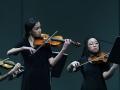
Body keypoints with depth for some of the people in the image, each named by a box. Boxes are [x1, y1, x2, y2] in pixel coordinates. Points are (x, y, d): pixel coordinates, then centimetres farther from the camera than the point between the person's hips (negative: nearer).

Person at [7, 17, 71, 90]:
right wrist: (24, 48, -24)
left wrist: (63, 49, -20)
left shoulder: (44, 43, 4)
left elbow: (52, 62, -8)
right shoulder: (24, 43, 4)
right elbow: (9, 53, -11)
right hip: (30, 80, 0)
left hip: (43, 80, 0)